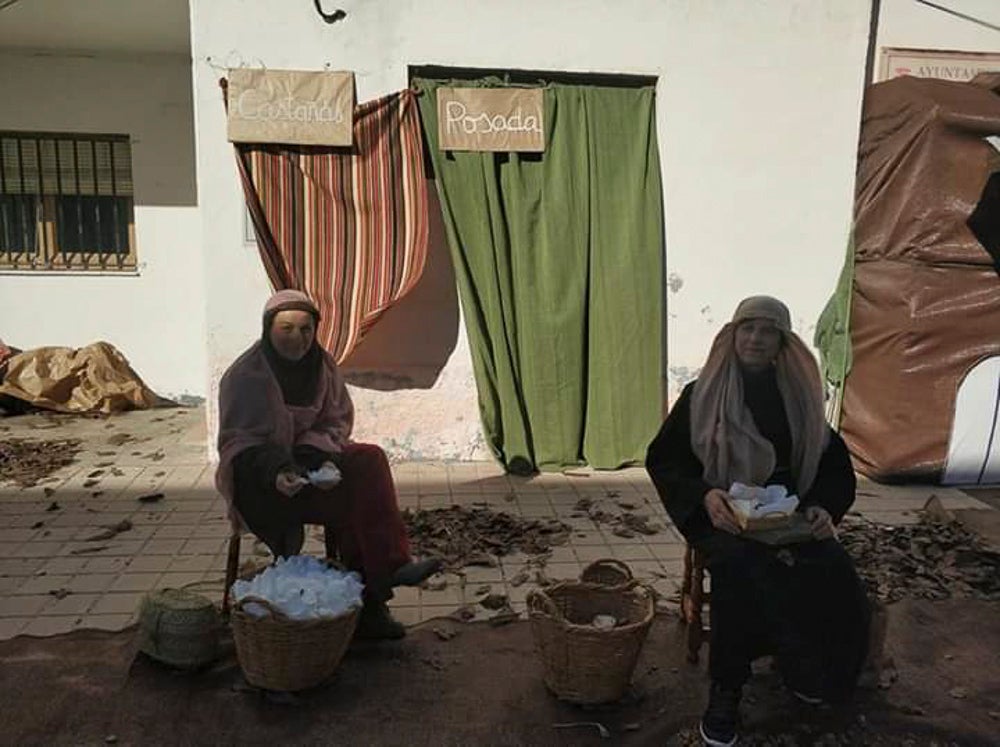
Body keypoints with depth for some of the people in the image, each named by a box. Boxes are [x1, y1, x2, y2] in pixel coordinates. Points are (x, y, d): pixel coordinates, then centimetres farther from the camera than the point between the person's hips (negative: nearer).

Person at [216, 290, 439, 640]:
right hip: (257, 473, -5)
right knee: (352, 497, -27)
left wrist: (321, 457, -17)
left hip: (310, 458, 5)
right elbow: (236, 440, -11)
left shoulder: (323, 366, 3)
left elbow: (337, 422, 5)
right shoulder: (244, 375, -10)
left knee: (369, 460, -24)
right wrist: (275, 471, -30)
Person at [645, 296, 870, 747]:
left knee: (833, 574, -25)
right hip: (724, 515, -3)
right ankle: (725, 690, -17)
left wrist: (823, 507, -8)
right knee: (739, 564, -36)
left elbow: (833, 465, 13)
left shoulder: (798, 396, 9)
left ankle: (808, 673, 4)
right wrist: (705, 495, -18)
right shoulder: (701, 395, 2)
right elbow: (663, 459, 0)